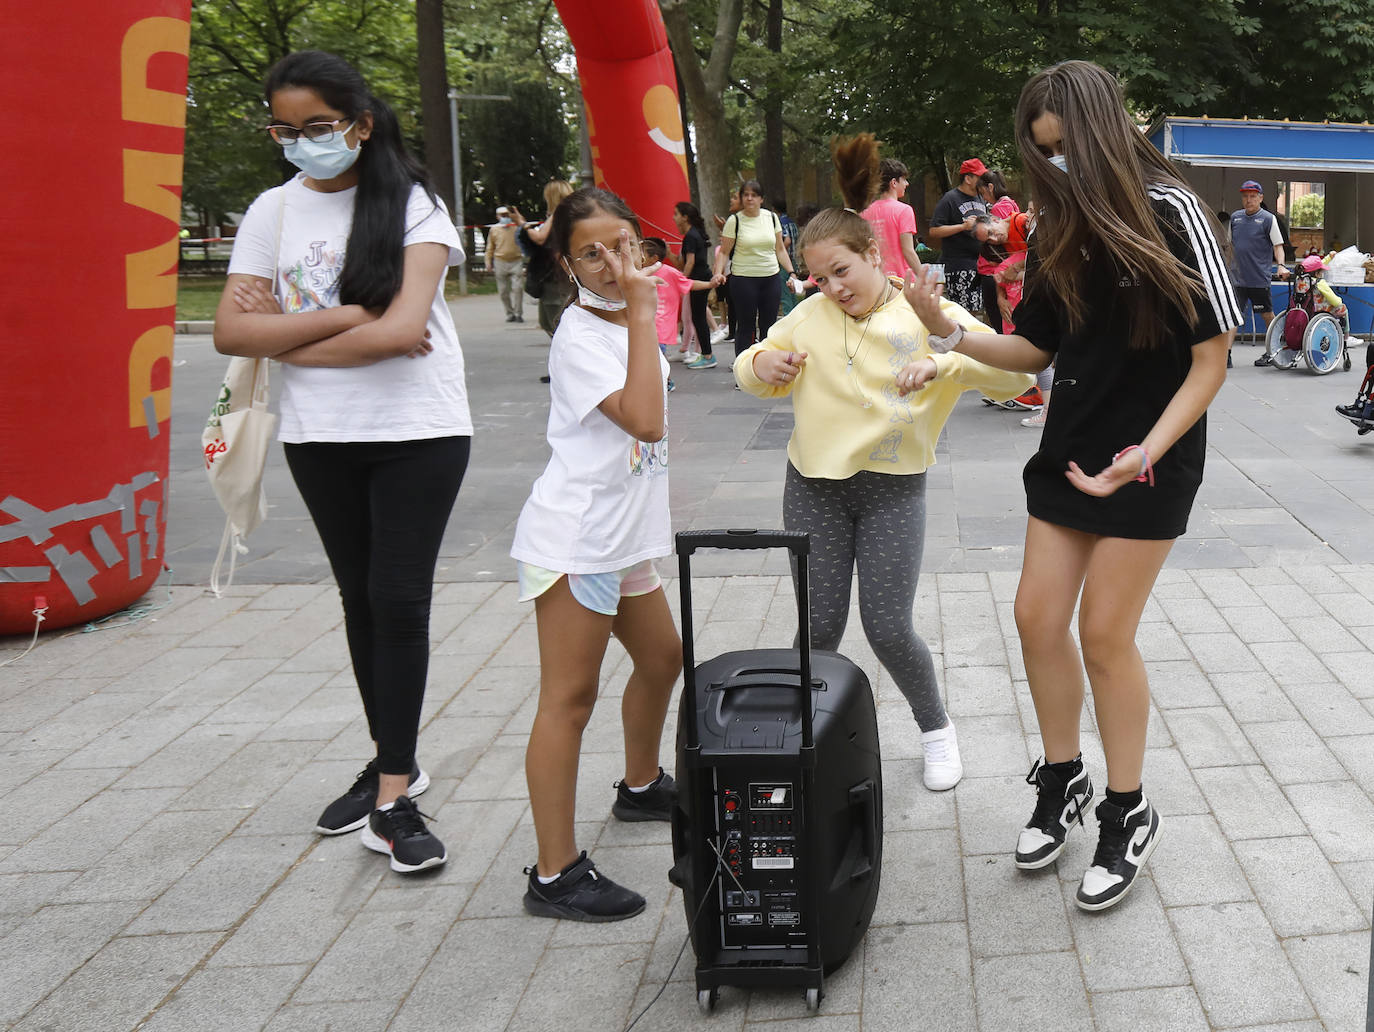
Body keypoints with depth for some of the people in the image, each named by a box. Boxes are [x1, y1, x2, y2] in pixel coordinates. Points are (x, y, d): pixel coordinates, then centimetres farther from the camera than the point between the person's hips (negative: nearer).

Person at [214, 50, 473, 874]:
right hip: (321, 436, 4)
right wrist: (343, 318, -15)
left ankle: (394, 800, 0)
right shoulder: (274, 210, 3)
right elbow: (231, 331, -6)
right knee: (361, 597, 12)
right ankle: (394, 763, 28)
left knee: (399, 596, -7)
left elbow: (403, 329, -20)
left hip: (419, 432, -4)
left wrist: (285, 333, -12)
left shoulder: (413, 204, -7)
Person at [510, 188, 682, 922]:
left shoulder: (626, 319, 10)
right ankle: (555, 875, -4)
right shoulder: (579, 337, -17)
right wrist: (642, 314, -26)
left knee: (662, 657, 24)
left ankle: (641, 787, 48)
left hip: (624, 539, 9)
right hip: (573, 541, -9)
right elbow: (646, 420, -29)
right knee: (570, 696, -8)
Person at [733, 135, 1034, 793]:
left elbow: (1017, 377, -12)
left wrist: (962, 353, -31)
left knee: (889, 630, -4)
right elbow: (754, 370, 15)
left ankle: (936, 730, 21)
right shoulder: (810, 315, 1)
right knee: (819, 628, 3)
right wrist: (761, 365, -10)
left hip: (893, 490, -2)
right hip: (814, 487, 2)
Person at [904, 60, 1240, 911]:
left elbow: (1211, 360, -14)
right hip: (1071, 449, 6)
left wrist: (1144, 454, -24)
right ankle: (1063, 783, 26)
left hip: (1149, 463, -6)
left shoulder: (1171, 215, -14)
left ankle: (1129, 817, 16)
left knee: (1104, 635, -2)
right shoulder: (1062, 230, 5)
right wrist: (950, 333, -5)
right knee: (1038, 619, 6)